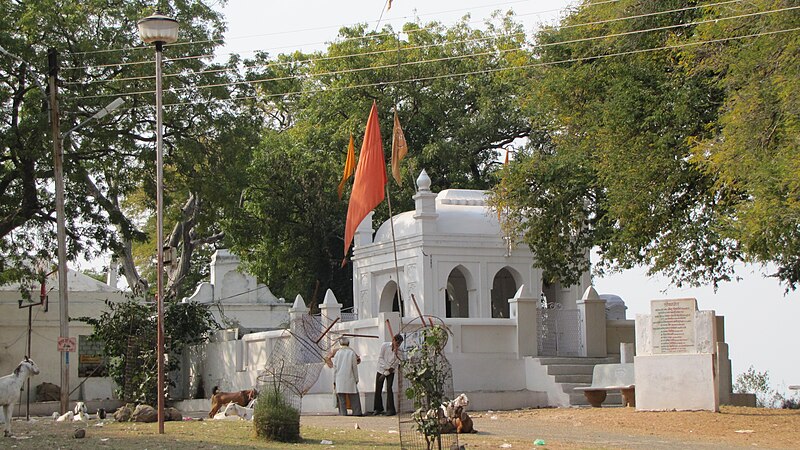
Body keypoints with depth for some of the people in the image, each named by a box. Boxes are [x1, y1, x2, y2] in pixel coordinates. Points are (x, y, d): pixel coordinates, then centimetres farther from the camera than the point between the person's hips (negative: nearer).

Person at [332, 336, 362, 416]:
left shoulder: (337, 353, 3)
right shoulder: (352, 353, -2)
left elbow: (335, 367, 5)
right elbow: (355, 367, 0)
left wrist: (334, 380, 11)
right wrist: (356, 379, 7)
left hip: (339, 379, 2)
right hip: (350, 378, -1)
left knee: (341, 398, 2)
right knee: (354, 397, 5)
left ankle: (343, 413, -2)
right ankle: (357, 412, 2)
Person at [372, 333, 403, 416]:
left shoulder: (399, 351, -9)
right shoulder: (385, 346, -7)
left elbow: (396, 364, -11)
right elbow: (380, 358, -6)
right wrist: (387, 367, -16)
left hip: (390, 372, -1)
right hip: (381, 369, 1)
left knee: (389, 389, -13)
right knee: (378, 390, 2)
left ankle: (391, 409, -12)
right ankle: (378, 409, 13)